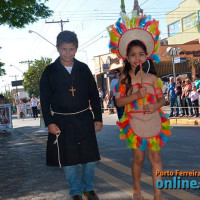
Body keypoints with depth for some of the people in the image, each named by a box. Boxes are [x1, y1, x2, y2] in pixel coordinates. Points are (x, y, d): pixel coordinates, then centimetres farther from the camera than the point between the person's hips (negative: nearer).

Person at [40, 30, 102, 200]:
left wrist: (98, 118, 6)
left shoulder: (83, 69, 5)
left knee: (90, 157, 6)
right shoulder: (50, 72, -1)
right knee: (67, 159, 5)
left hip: (84, 119, 2)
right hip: (61, 122, -1)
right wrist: (49, 122, -8)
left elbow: (94, 95, 9)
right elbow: (45, 100, 0)